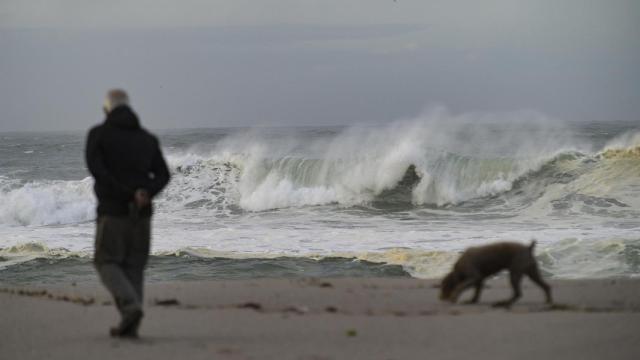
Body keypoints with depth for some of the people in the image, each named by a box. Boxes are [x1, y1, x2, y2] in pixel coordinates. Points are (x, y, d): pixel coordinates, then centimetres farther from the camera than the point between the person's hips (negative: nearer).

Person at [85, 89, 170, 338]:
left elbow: (96, 168, -14)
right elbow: (162, 174, 1)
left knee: (107, 262, 5)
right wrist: (147, 193, -13)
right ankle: (129, 326, 5)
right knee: (134, 266, 11)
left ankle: (130, 306, -19)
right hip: (142, 214, 4)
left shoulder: (98, 134, 0)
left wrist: (126, 194, -15)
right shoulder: (148, 138, 13)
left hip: (112, 209, -4)